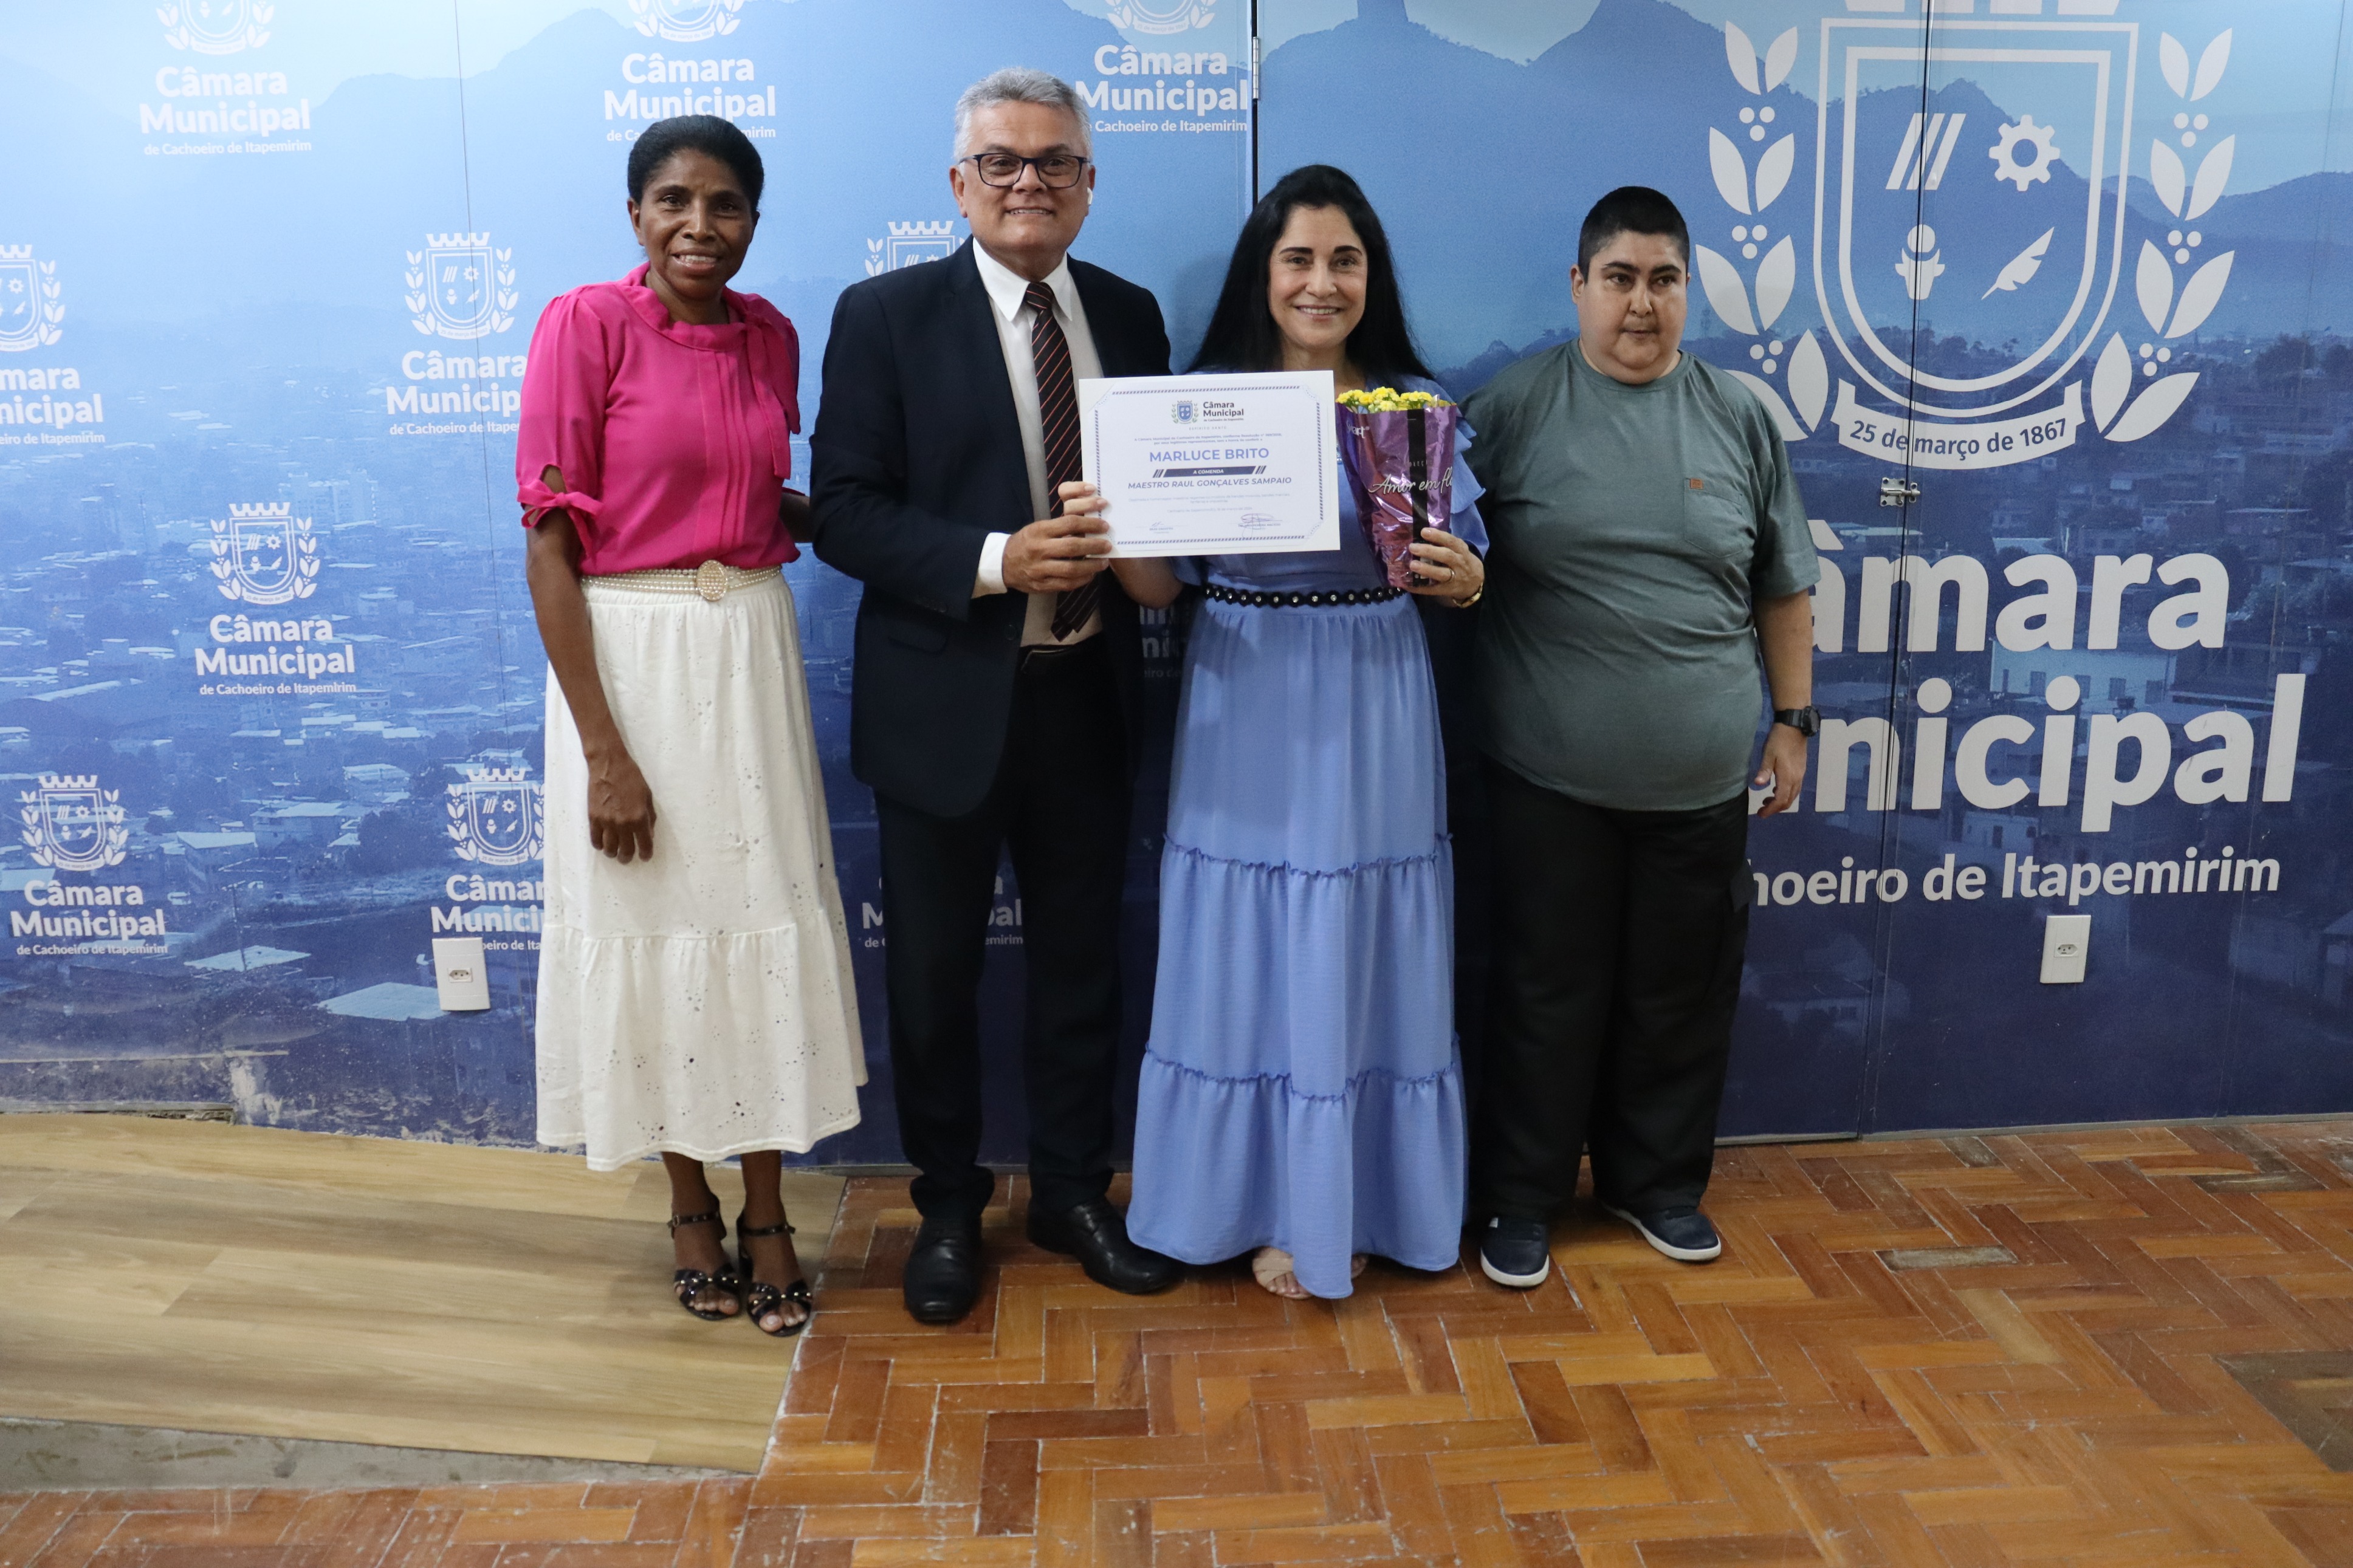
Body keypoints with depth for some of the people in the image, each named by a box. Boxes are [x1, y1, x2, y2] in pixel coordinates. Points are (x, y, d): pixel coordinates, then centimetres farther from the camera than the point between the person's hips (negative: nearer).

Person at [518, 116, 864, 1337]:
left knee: (766, 929, 8)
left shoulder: (769, 335, 7)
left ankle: (765, 1211, 24)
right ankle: (690, 1206, 27)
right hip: (628, 660, -4)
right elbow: (551, 547, -12)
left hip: (752, 655, 4)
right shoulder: (585, 324, -8)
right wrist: (603, 750, -16)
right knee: (651, 932, 7)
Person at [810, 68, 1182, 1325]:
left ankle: (1072, 1190, 34)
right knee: (934, 972, 10)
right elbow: (844, 510, -11)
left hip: (1086, 695, 4)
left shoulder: (1130, 315, 7)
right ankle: (947, 1210, 31)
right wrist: (994, 562, -23)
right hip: (945, 700, -3)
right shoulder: (885, 316, -5)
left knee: (1082, 957, 15)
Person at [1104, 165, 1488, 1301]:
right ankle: (1270, 1206, 23)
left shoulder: (1419, 406, 4)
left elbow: (1463, 575, 6)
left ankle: (1351, 1204, 27)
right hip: (1246, 712, 0)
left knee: (1363, 956, 8)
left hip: (1375, 712, 1)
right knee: (1247, 954, 6)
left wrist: (1459, 577, -17)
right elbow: (1161, 585, 0)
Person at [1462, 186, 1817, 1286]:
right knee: (1547, 992, 7)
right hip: (1549, 778, -3)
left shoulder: (1738, 419, 6)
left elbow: (1782, 587, 11)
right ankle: (1522, 1197, 24)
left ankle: (1655, 1180, 35)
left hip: (1698, 781, 3)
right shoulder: (1513, 408, -1)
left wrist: (1794, 718, 10)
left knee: (1680, 993, 14)